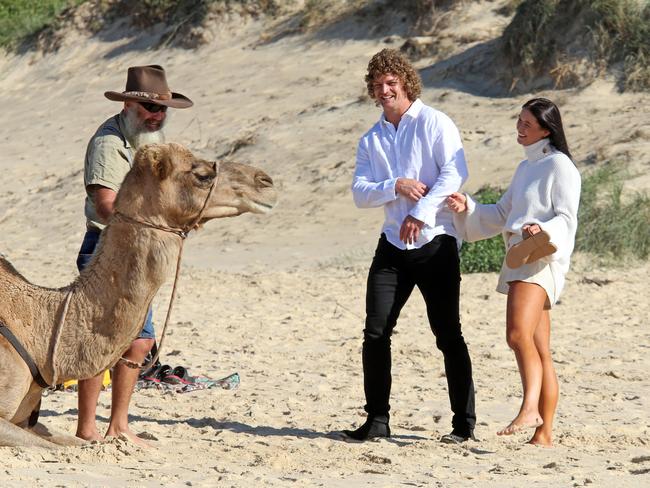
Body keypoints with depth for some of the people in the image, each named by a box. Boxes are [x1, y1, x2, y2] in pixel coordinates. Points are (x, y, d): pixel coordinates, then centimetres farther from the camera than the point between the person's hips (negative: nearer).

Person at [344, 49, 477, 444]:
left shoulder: (434, 123, -1)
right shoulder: (371, 140, 16)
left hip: (436, 243, -5)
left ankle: (464, 423, 2)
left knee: (448, 335, -3)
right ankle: (377, 420, 4)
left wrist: (421, 213, -22)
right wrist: (396, 186, -12)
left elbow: (455, 172, -15)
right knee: (376, 333, -3)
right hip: (393, 245, 5)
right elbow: (360, 193, 6)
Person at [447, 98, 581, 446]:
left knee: (518, 334, -28)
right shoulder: (525, 168, 24)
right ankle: (544, 434, 7)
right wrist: (467, 207, 14)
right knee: (539, 352, 7)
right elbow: (501, 215, 28)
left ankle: (529, 409, -37)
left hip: (542, 258, -9)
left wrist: (542, 229, -29)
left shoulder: (559, 165, -2)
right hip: (520, 258, 9)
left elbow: (567, 217, -10)